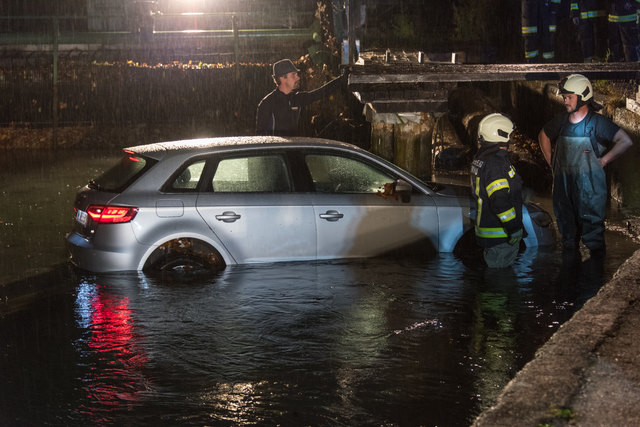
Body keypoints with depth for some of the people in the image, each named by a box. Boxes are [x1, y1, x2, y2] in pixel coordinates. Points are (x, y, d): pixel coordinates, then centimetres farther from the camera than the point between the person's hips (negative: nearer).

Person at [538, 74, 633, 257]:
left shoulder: (597, 123, -11)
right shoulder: (561, 121, 3)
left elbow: (625, 141, -13)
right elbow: (543, 136, 23)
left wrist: (603, 161, -11)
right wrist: (551, 162, 15)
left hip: (589, 185, -5)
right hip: (563, 183, 5)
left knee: (592, 226, 0)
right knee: (566, 222, 16)